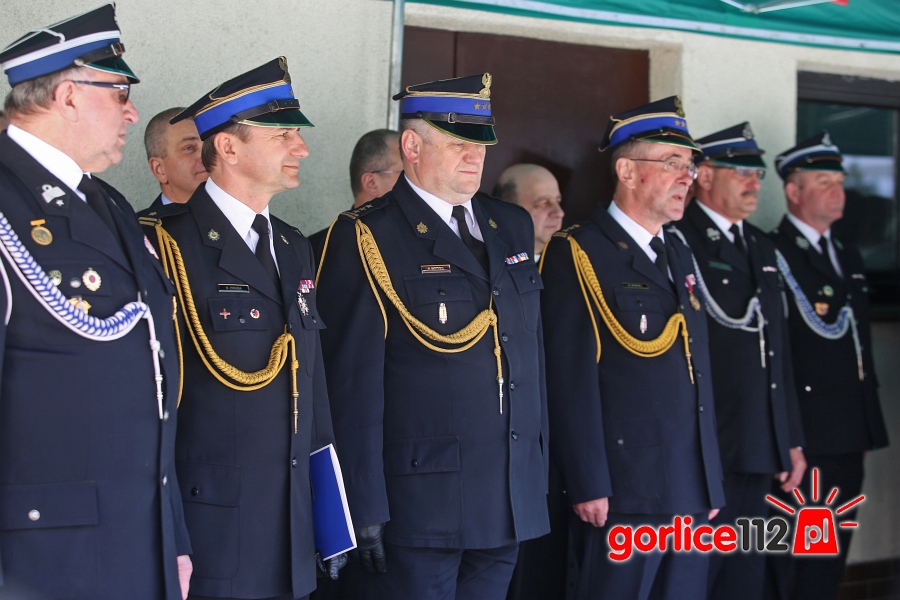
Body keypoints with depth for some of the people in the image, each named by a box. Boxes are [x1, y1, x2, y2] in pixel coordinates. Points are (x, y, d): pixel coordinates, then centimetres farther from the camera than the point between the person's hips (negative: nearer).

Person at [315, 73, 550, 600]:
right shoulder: (366, 239, -7)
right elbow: (355, 382, -10)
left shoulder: (513, 227, 13)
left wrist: (540, 471, 14)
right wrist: (366, 508, -14)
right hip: (420, 506, -6)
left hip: (512, 504, 6)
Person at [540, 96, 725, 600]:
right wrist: (589, 486, -18)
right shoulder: (578, 254, -7)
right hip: (626, 495, -7)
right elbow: (573, 378, -13)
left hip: (694, 495, 7)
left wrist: (712, 483, 17)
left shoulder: (680, 255, 18)